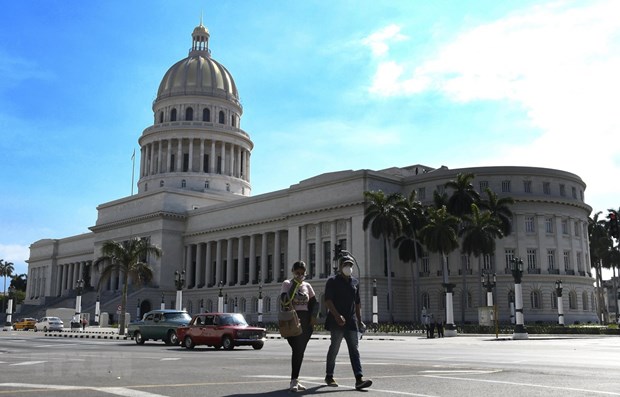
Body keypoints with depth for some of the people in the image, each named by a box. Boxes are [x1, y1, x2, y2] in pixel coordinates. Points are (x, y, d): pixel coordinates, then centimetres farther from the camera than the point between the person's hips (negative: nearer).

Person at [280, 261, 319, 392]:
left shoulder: (307, 286, 13)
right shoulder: (287, 284, 2)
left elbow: (314, 303, 15)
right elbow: (284, 301, -13)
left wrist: (313, 316, -2)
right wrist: (295, 285, -14)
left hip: (306, 321, 4)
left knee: (300, 351, 6)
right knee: (297, 349, -16)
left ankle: (294, 380, 16)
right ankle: (294, 381, -14)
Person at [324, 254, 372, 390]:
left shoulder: (355, 282, 15)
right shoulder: (332, 281, -2)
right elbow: (328, 301, -11)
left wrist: (359, 320, 17)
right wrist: (337, 316, -23)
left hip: (351, 321, 5)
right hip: (336, 321, -5)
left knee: (354, 349, -4)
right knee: (334, 348, 4)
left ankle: (359, 379, -11)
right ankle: (329, 376, 19)